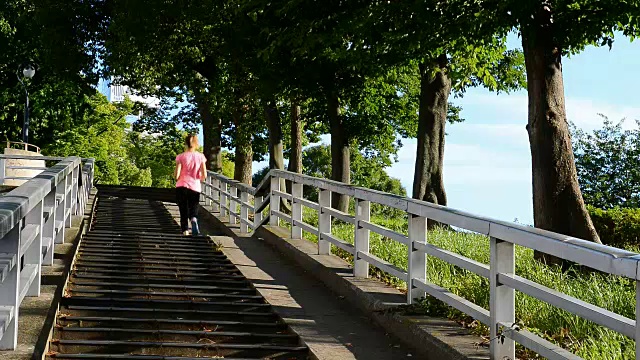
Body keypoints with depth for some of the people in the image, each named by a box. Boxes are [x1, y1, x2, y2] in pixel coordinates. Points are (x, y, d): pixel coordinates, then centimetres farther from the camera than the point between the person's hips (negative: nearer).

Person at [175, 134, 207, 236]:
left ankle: (185, 230, -1)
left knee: (183, 212, 9)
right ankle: (193, 220, -22)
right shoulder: (200, 157, 1)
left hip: (182, 186, -1)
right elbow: (204, 175, -3)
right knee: (193, 211, 9)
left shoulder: (181, 157, -3)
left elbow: (176, 175, -8)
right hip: (195, 187, 1)